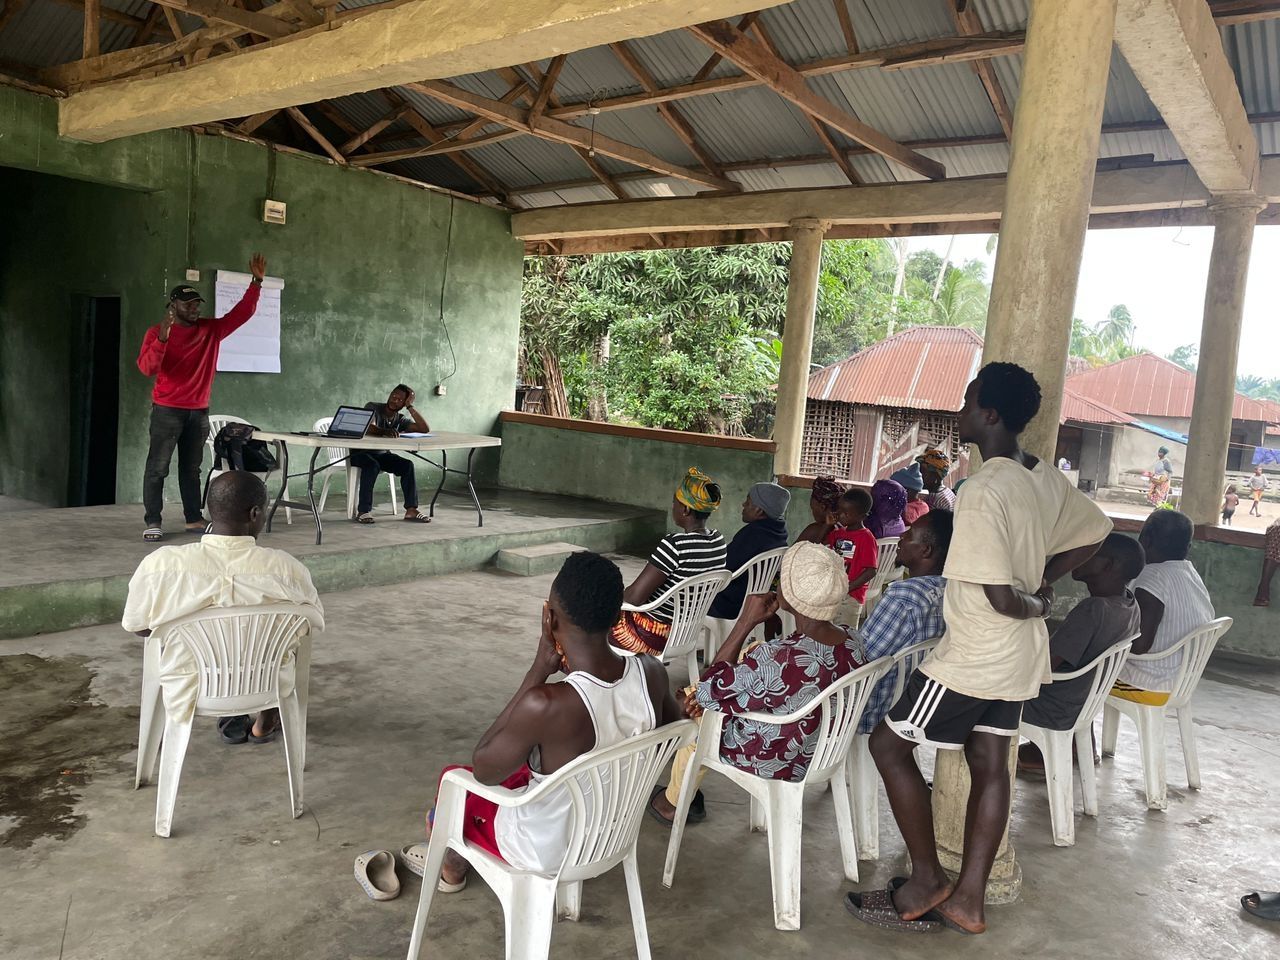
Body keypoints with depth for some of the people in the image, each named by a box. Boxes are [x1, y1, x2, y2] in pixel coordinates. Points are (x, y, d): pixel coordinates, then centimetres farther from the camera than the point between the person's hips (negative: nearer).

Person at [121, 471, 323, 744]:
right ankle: (265, 723, 43)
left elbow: (134, 626, -3)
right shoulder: (285, 568, -22)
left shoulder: (160, 564, -21)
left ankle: (231, 719, 41)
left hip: (188, 697, 1)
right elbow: (316, 622, -4)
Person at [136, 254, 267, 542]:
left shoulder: (211, 329, 8)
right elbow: (146, 368, -16)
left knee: (192, 468, 12)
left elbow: (242, 313, 7)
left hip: (199, 411, 5)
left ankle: (194, 519, 17)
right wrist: (162, 339, -30)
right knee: (157, 467, -2)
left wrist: (256, 283, -2)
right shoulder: (157, 332, -5)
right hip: (167, 410, -4)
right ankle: (152, 522, 1)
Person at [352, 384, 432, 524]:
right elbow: (369, 428, -29)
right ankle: (363, 511, -32)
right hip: (360, 452, -5)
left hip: (382, 454, 5)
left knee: (408, 465, -20)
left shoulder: (401, 419, 4)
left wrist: (410, 406, -10)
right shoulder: (372, 407, -8)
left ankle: (411, 510, -20)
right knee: (372, 465, -37)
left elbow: (425, 429, -9)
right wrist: (385, 431, -51)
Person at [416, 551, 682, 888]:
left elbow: (483, 769, -18)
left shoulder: (546, 704, -38)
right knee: (515, 765, 28)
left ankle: (452, 868, 50)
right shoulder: (652, 673, -21)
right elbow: (669, 727, 4)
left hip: (548, 853, -5)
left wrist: (538, 671, -24)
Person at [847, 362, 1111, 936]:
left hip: (975, 656, -8)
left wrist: (1033, 605, -5)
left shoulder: (982, 492, -25)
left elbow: (1000, 597, -26)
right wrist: (1041, 585, 12)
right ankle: (967, 899, 23)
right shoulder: (1048, 478, 1)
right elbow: (1094, 533, 18)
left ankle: (927, 881, 16)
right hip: (1019, 655, 9)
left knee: (889, 744, 6)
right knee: (989, 764, 13)